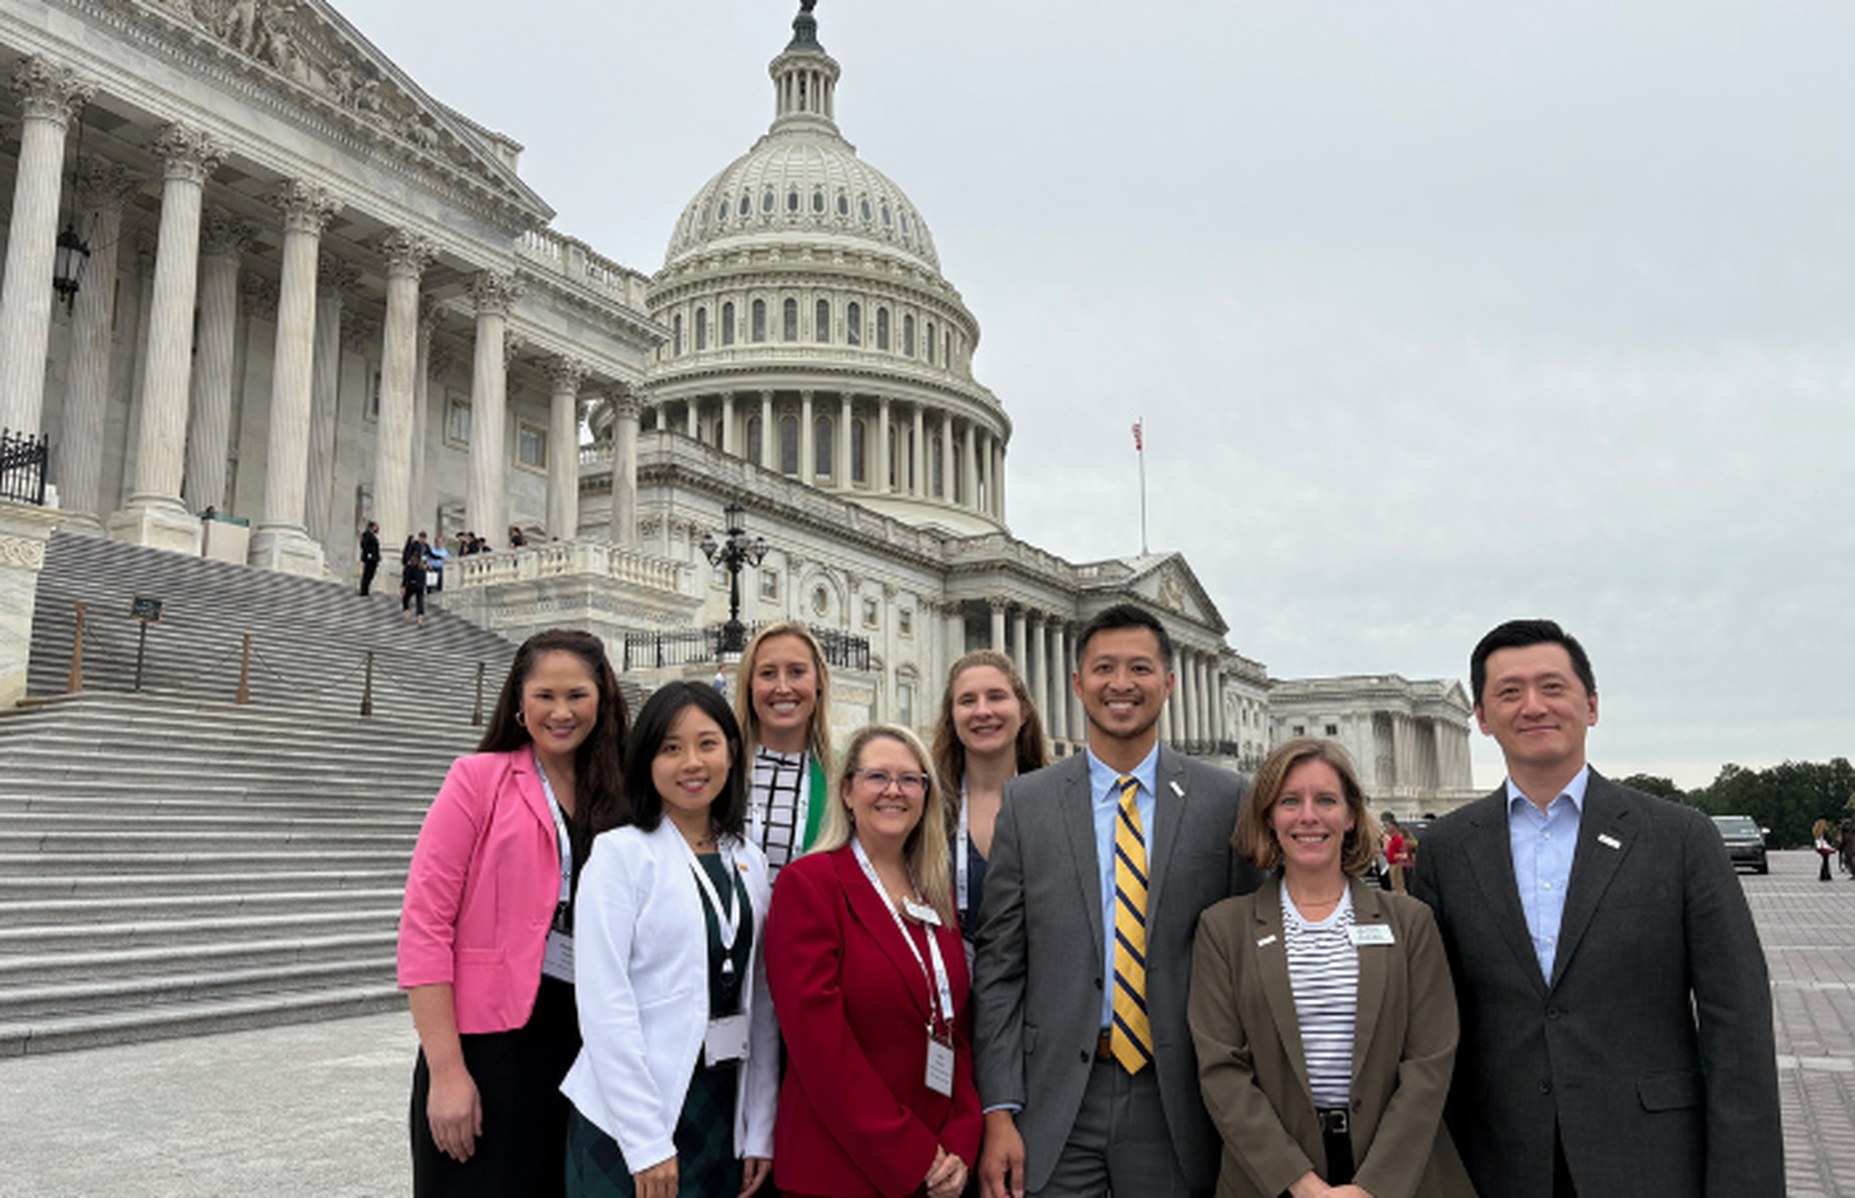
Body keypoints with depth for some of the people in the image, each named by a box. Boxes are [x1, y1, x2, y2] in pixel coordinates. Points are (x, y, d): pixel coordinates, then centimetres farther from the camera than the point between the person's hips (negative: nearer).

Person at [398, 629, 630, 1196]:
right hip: (488, 1040, -4)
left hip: (584, 1039, 4)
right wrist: (444, 1068, -13)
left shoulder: (619, 798, 8)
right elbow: (424, 925, -8)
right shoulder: (480, 777, -3)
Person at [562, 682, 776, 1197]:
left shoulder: (750, 863, 7)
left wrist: (760, 1130, 3)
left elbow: (761, 1002, 7)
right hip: (629, 1115, -5)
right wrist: (646, 1141, -16)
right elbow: (603, 1002, -14)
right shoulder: (621, 854, -9)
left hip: (724, 1110, 5)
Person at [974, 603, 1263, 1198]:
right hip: (1056, 1104, 0)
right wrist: (999, 1111, -5)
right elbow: (998, 966, 0)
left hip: (1177, 1102, 0)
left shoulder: (1225, 799, 0)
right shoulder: (1026, 802, 1)